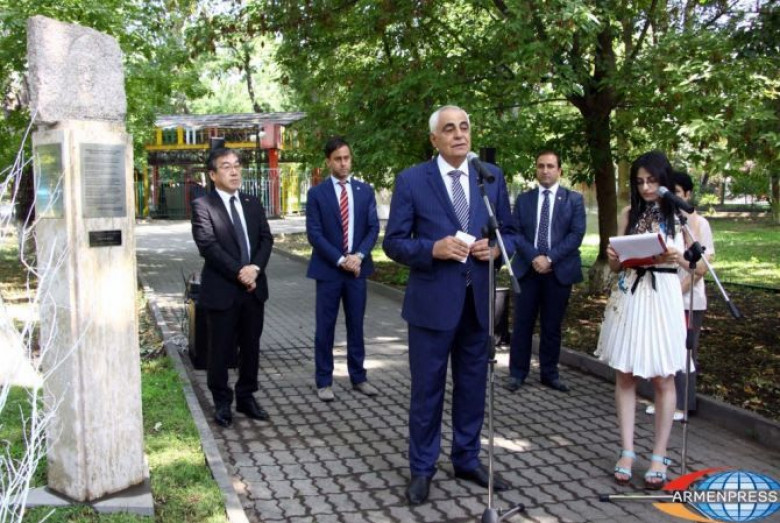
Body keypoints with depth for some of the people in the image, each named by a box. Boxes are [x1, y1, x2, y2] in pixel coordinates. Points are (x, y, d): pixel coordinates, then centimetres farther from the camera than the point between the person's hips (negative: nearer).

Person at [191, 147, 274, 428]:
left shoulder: (253, 203, 12)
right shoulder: (202, 205, -5)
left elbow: (266, 238, 5)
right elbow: (208, 246, -14)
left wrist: (255, 267, -12)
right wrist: (239, 273, -17)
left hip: (253, 288, 5)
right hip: (221, 290, -5)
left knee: (251, 347, 12)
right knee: (221, 349, 5)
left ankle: (246, 397, 25)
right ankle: (222, 403, 19)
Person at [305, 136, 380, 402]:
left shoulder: (365, 191, 6)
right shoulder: (316, 193, -2)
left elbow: (373, 228, 3)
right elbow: (314, 234, -8)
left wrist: (359, 255, -12)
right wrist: (340, 260, -15)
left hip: (357, 268, 3)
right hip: (328, 270, -2)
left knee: (356, 325, 10)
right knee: (325, 328, 3)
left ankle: (358, 377, 21)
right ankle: (324, 381, 13)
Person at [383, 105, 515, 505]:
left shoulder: (492, 176, 6)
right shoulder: (411, 181, -5)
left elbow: (509, 231, 13)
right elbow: (394, 243, -4)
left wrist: (496, 248, -9)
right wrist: (433, 249, -21)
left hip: (477, 301, 4)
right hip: (432, 302, -3)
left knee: (473, 387, 15)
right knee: (427, 390, 6)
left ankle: (467, 461, 33)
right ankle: (421, 469, 23)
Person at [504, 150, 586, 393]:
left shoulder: (574, 199, 4)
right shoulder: (523, 199, 9)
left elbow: (576, 234, -5)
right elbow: (516, 233, 2)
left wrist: (550, 258, -14)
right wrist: (534, 257, -14)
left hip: (559, 270, -1)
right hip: (527, 268, 1)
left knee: (552, 325, 7)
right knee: (522, 323, 4)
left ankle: (549, 373, 18)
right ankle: (517, 372, 13)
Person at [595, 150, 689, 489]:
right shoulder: (628, 214, 10)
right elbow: (617, 266, 11)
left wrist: (677, 256, -17)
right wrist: (612, 256, -11)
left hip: (662, 297, -2)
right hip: (629, 297, 3)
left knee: (663, 379, 1)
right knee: (625, 376, 2)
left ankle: (659, 456, 11)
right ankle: (627, 452, 10)